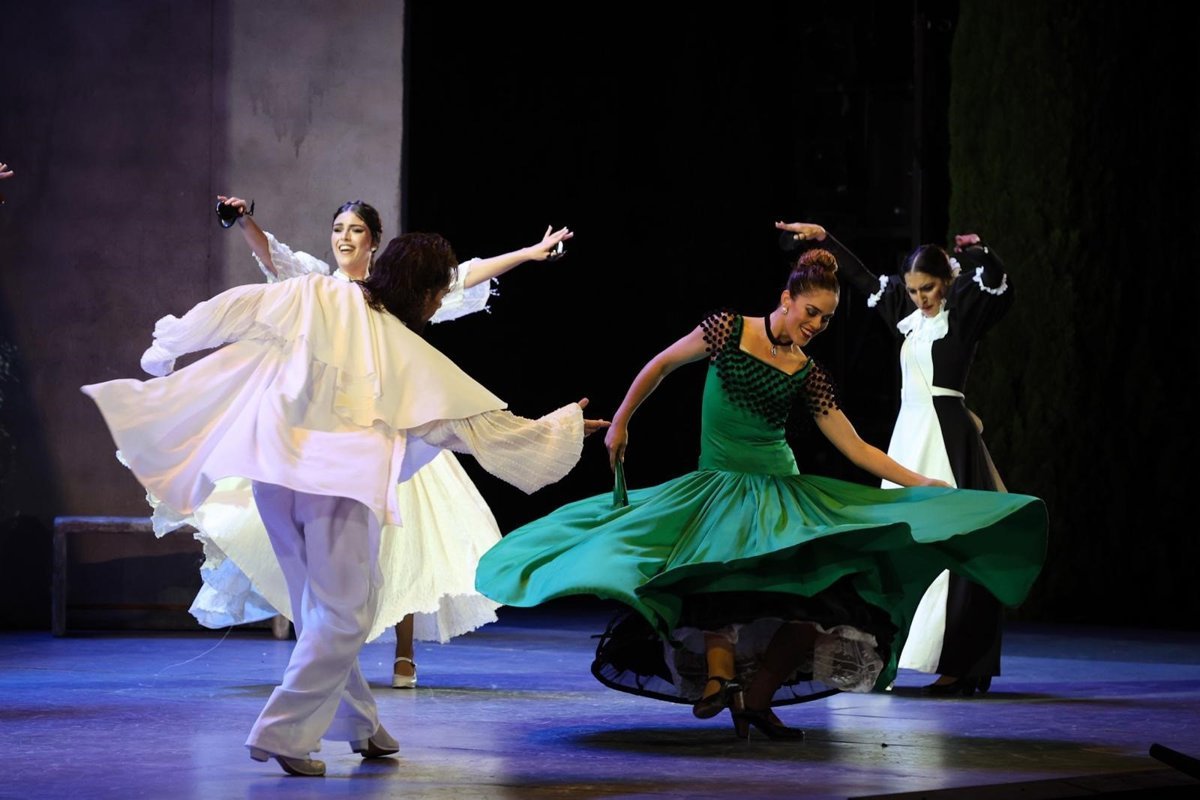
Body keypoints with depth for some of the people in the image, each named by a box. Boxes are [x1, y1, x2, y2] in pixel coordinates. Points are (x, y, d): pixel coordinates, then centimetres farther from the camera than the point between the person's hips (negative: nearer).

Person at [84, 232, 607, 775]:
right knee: (343, 613, 3)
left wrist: (167, 346, 22)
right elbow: (480, 422, 12)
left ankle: (357, 725, 26)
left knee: (319, 607, 16)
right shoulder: (412, 355, 9)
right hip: (341, 484, -4)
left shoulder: (312, 297, 11)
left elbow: (225, 313, 6)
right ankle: (283, 732, -7)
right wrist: (563, 428, 22)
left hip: (274, 469, 4)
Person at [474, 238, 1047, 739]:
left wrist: (923, 485, -2)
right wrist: (620, 421, 12)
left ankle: (756, 695, -7)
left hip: (780, 492, 2)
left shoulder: (808, 376, 3)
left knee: (823, 596, -15)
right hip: (716, 488, -2)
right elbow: (661, 365, 10)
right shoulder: (728, 330, -4)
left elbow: (857, 449, 3)